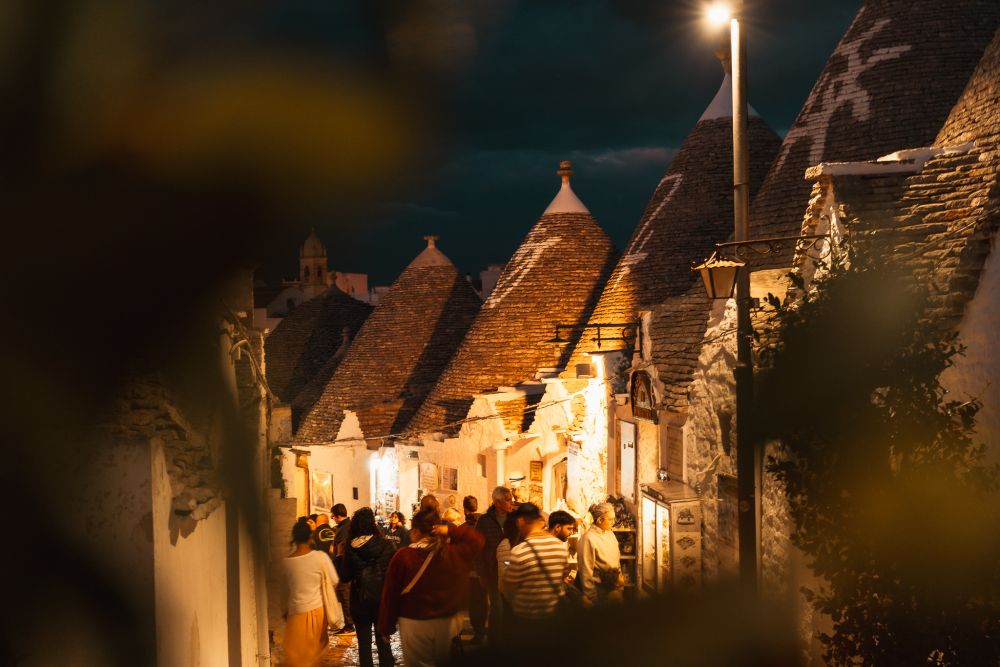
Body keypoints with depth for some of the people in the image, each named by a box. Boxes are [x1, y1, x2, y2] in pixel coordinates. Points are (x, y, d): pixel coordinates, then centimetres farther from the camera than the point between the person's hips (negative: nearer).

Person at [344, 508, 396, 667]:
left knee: (364, 643, 9)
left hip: (359, 601, 0)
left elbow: (345, 576, -4)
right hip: (382, 599, 0)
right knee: (383, 642, 14)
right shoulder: (385, 545, -11)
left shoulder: (350, 548, -9)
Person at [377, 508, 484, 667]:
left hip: (414, 624, -3)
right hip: (448, 623, 3)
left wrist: (386, 628, 2)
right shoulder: (455, 552, -6)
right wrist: (451, 531, 0)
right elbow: (478, 540, 13)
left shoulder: (403, 556, -13)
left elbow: (390, 595, -8)